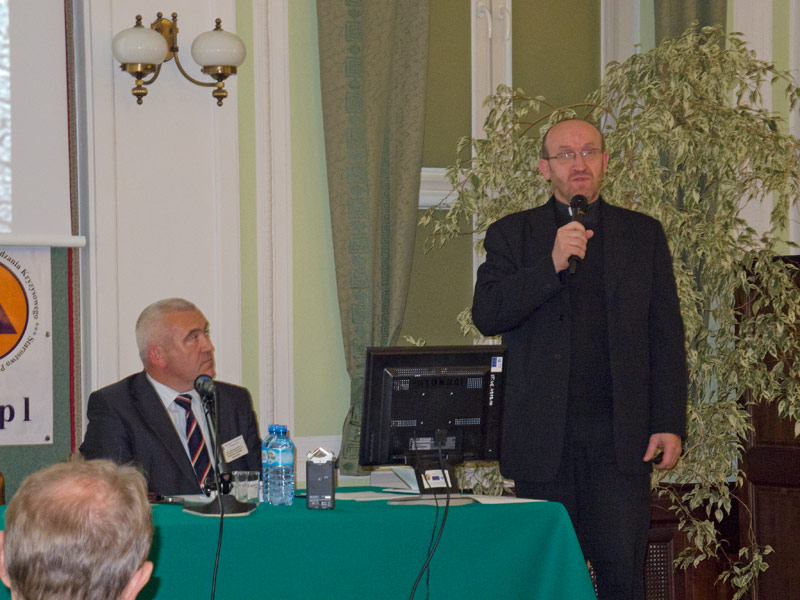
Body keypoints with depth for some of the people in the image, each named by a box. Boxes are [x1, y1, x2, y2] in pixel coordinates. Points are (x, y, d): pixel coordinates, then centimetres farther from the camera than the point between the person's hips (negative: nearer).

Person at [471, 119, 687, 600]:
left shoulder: (644, 235, 11)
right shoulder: (511, 235, 9)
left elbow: (667, 338, 8)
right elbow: (487, 315, -5)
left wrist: (670, 424, 0)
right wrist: (551, 265, -16)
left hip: (621, 437, 0)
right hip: (543, 439, 0)